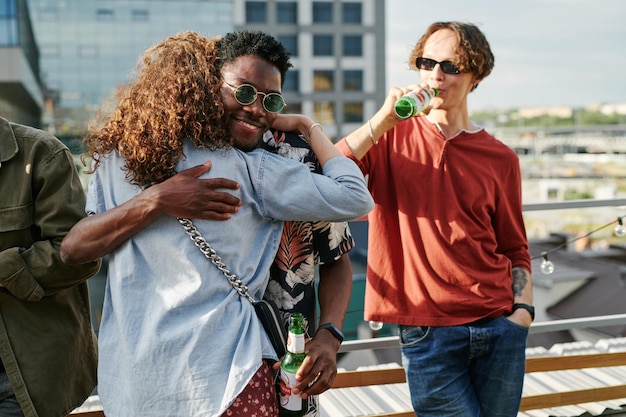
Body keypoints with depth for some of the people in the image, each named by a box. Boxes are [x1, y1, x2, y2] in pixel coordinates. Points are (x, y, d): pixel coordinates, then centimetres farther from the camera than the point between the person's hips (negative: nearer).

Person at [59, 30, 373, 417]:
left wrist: (152, 200, -9)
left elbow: (74, 249, -3)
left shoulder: (117, 156, 1)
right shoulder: (250, 171, -11)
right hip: (218, 376, -5)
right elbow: (355, 199, -7)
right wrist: (308, 126, 5)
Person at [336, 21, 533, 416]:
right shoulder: (392, 135, 3)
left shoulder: (500, 158, 6)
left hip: (499, 328, 2)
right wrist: (385, 118, -17)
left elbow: (515, 249, 11)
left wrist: (523, 309, -3)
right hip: (428, 332, -2)